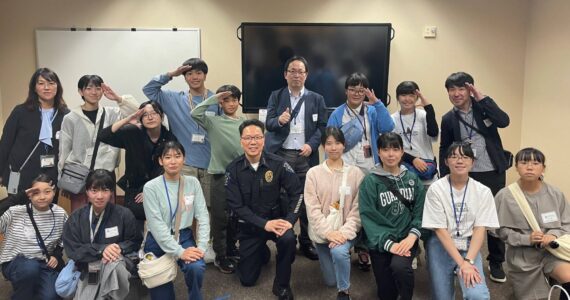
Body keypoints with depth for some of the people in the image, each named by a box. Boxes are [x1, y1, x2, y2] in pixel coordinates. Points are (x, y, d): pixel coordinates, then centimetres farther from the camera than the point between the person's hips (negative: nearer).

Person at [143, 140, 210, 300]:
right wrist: (179, 252, -23)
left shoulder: (192, 182, 0)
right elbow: (156, 225, -16)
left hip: (184, 237, 2)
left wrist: (201, 247, -18)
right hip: (158, 241, -1)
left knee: (197, 267, -28)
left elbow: (203, 217, -4)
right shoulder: (151, 187, -10)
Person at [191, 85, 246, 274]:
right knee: (220, 216, 1)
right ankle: (220, 256, 11)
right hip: (220, 174, -3)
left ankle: (231, 247, 33)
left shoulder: (245, 122, 7)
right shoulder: (213, 121, -1)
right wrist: (214, 98, -12)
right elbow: (195, 114, -16)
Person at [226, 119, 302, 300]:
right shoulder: (233, 169, -11)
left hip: (275, 218, -1)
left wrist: (289, 220, -22)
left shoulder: (277, 163, -12)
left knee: (288, 238, -35)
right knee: (247, 280, 4)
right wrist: (264, 224, -23)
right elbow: (236, 206, -14)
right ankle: (262, 252, 39)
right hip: (249, 225, 1)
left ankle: (282, 285, -9)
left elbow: (296, 192, -8)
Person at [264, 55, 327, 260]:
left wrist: (312, 144, -12)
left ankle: (307, 242, 17)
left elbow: (322, 126, 4)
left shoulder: (316, 99, 9)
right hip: (281, 154, 0)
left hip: (306, 156, 0)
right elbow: (268, 123, 0)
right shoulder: (276, 96, 8)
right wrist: (279, 120, -22)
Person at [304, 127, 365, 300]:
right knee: (331, 281, 8)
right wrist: (328, 232, -20)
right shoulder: (313, 173, -3)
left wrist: (345, 232, -19)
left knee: (339, 251, -35)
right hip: (322, 232, 2)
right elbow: (312, 208, -8)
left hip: (345, 231, -2)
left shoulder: (356, 173, -3)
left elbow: (358, 208, -6)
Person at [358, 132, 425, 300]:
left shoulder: (412, 179, 6)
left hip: (406, 238, 1)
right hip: (380, 242, -1)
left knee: (399, 266, -29)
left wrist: (413, 235, -14)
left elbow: (420, 211, 3)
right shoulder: (370, 181, -5)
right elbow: (368, 217, -10)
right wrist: (388, 243, -19)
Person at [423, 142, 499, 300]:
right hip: (441, 246, 0)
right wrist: (461, 263, -18)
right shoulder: (436, 189, -10)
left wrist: (468, 261, -20)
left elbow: (480, 229, -6)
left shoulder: (483, 191, -4)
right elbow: (440, 230, -11)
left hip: (469, 246, 1)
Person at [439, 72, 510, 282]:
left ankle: (496, 263, 24)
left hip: (494, 173, 0)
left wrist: (481, 98, -19)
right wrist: (444, 179, 1)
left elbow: (504, 121, -19)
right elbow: (444, 150, 5)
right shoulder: (448, 119, -1)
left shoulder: (483, 106, -2)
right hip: (466, 175, 0)